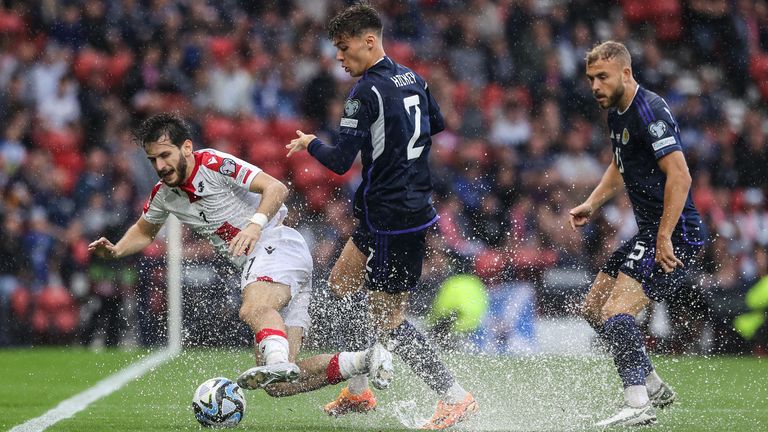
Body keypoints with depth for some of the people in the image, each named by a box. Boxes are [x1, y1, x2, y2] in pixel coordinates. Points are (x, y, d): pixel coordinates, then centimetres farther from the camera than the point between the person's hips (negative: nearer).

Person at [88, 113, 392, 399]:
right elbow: (144, 231, 32)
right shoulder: (163, 195, 13)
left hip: (277, 245, -8)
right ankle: (365, 361, -11)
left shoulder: (215, 165, -10)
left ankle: (278, 361, -66)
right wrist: (115, 250, 12)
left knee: (253, 309, -41)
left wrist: (256, 224, -35)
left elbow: (276, 188, -18)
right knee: (278, 385, -8)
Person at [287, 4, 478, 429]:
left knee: (388, 320, -3)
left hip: (392, 216, -10)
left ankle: (455, 397, -4)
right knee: (340, 284, 20)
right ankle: (357, 389, 23)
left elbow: (340, 162, -19)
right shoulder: (412, 79, 8)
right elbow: (436, 124, 26)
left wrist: (309, 143, 0)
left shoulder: (367, 92, -18)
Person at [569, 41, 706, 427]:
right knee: (593, 307, 16)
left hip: (674, 234, -11)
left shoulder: (649, 111, -19)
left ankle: (639, 405, -22)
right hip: (648, 231, 11)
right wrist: (591, 204, 15)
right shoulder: (616, 113, 12)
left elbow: (680, 176, -25)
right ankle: (653, 387, 24)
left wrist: (663, 238, -27)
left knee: (616, 313, -20)